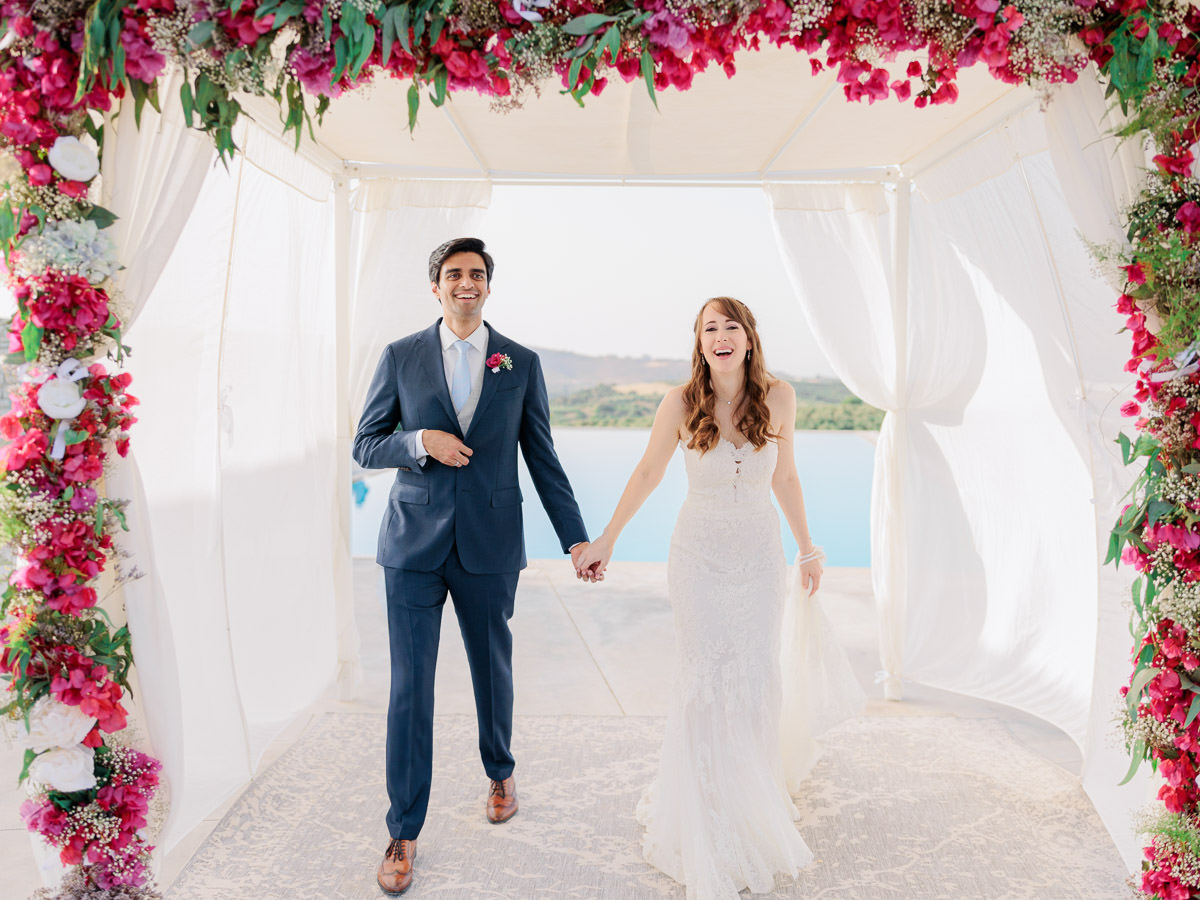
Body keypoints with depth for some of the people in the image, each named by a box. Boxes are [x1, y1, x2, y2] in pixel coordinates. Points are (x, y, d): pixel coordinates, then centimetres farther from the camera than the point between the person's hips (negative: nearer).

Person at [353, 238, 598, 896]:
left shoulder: (521, 363, 4)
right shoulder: (400, 357, 3)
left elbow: (542, 458, 5)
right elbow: (365, 446, 5)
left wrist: (576, 538, 2)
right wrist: (421, 440, -16)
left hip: (489, 545, 1)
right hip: (414, 545, 0)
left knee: (492, 669, 16)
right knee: (410, 685, 2)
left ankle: (500, 772, 44)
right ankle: (404, 833, 17)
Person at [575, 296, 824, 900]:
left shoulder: (777, 397, -7)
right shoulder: (681, 403, -12)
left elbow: (784, 476, 6)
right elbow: (647, 472, 1)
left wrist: (807, 547, 13)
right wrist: (606, 539, 6)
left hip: (760, 555, 2)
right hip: (700, 555, -2)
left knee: (757, 680, 7)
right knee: (703, 680, 1)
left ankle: (755, 804, 30)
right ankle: (701, 813, 22)